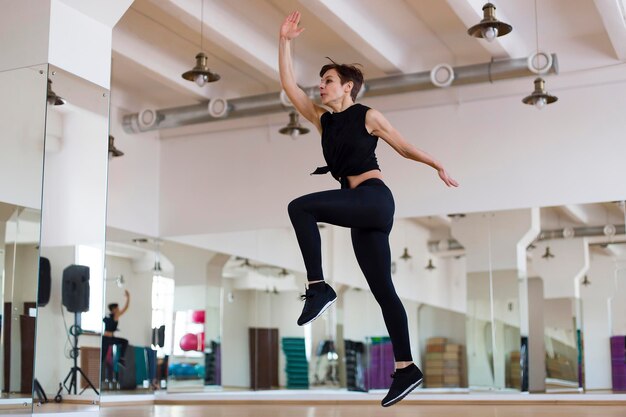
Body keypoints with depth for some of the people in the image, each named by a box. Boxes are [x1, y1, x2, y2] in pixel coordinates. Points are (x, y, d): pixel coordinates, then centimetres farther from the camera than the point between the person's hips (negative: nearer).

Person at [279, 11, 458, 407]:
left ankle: (319, 288, -21)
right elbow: (289, 86, 13)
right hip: (358, 210, 7)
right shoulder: (323, 120, 16)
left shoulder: (368, 116, 1)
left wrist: (439, 166, 14)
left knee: (301, 207, -25)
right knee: (383, 290, 5)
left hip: (374, 199, -7)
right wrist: (285, 42, 10)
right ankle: (407, 369, 9)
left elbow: (405, 146, 11)